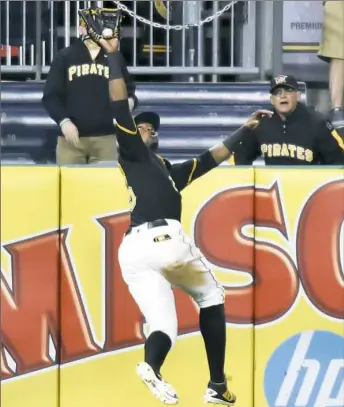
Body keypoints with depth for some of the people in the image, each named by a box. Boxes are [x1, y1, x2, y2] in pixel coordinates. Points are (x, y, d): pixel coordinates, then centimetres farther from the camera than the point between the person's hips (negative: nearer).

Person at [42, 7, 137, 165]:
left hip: (105, 138, 2)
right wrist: (63, 120, -14)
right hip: (71, 137, -2)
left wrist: (130, 101, -9)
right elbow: (51, 95, 1)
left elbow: (128, 90, 15)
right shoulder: (64, 57, 3)